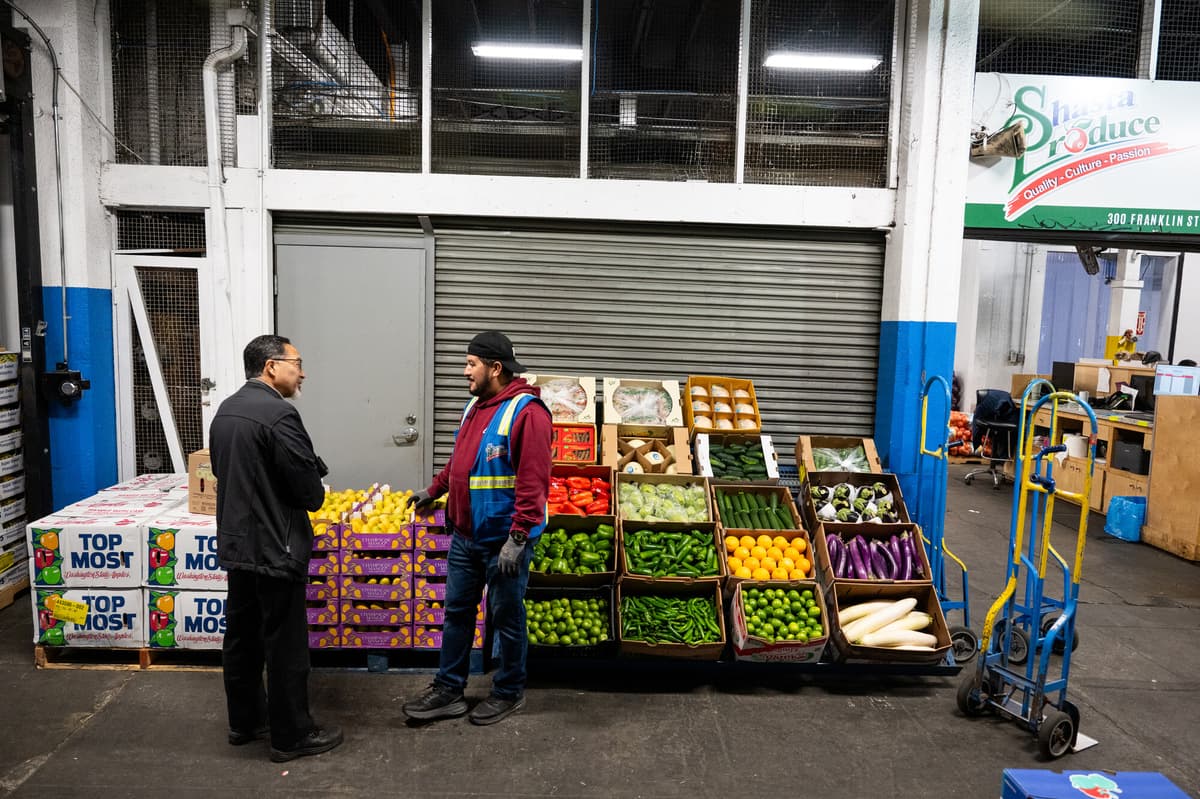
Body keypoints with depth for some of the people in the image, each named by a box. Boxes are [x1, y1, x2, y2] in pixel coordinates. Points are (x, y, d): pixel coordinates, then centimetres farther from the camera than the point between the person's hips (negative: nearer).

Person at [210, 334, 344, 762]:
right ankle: (292, 735, 14)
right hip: (275, 549, -9)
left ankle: (244, 721, 32)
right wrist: (315, 494, 2)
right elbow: (310, 492, -20)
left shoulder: (226, 411, 9)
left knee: (241, 636, 18)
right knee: (286, 645, 2)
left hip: (236, 545, 9)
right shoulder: (279, 414, -21)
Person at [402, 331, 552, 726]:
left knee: (506, 618, 8)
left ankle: (509, 693, 26)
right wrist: (434, 489, 27)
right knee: (457, 612, 15)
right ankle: (448, 690, 29)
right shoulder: (477, 405, 10)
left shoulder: (526, 412, -18)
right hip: (465, 535, 8)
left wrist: (517, 538, -25)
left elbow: (533, 481, -23)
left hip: (503, 540, -8)